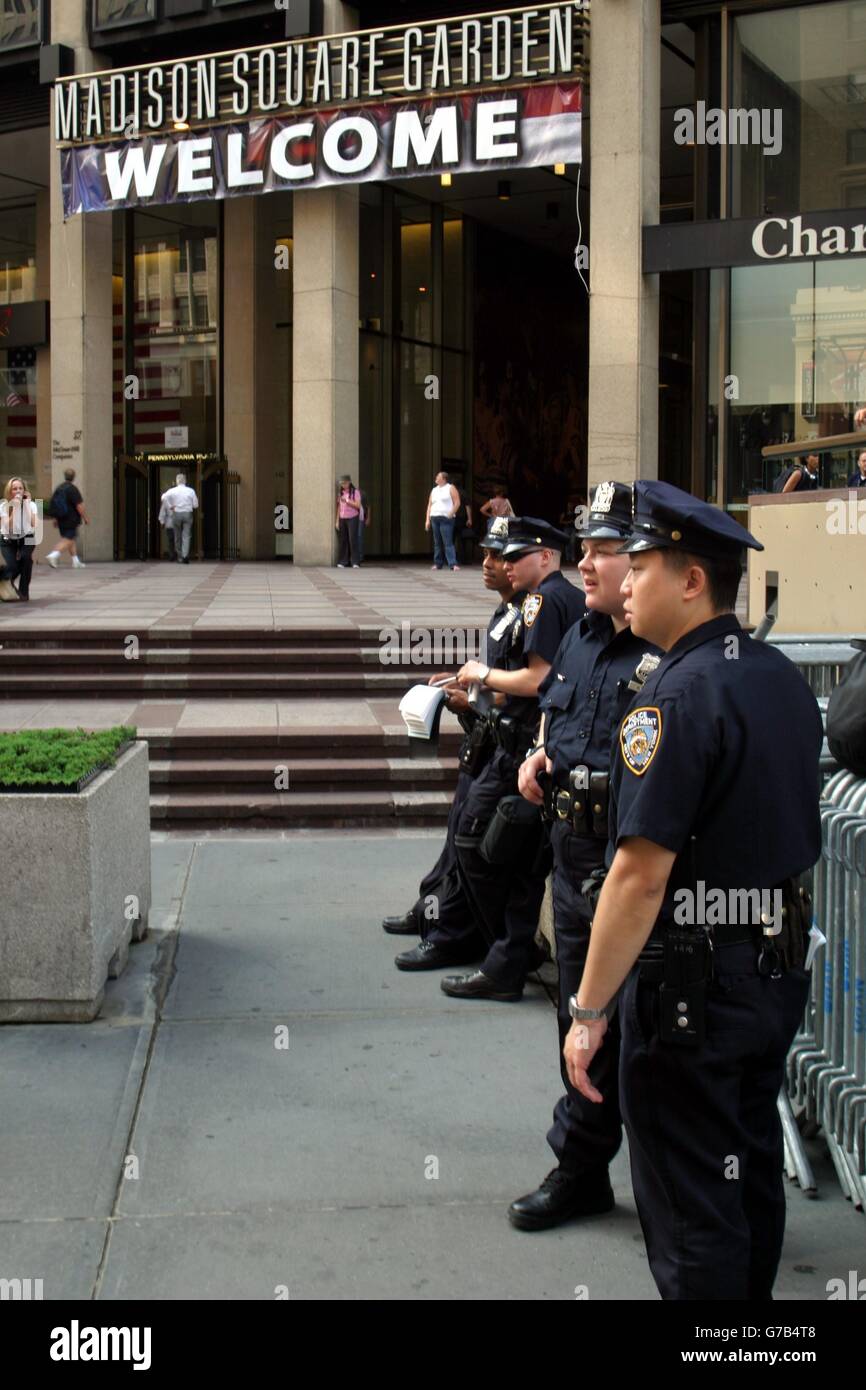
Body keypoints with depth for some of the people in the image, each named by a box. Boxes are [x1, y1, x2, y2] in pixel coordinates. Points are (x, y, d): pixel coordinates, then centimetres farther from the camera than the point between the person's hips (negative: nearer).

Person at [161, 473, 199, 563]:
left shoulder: (172, 490, -1)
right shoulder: (191, 491, 0)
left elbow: (164, 497, -14)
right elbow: (195, 504, 2)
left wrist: (170, 508, -3)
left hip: (176, 514, 0)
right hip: (188, 514, 0)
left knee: (178, 537, 11)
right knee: (186, 536, -3)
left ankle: (180, 557, 17)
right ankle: (185, 555, -21)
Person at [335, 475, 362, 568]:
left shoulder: (355, 492, -2)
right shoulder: (340, 493, 11)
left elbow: (358, 505, -11)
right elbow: (339, 507, 13)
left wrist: (347, 500, -14)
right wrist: (337, 521, 9)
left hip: (352, 518, -4)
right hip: (342, 519, 4)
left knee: (353, 539, -8)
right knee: (343, 540, 1)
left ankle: (355, 562, -7)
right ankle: (342, 562, 4)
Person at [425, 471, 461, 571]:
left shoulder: (450, 488, 2)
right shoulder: (434, 490, 19)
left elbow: (457, 503, -5)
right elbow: (429, 505, 18)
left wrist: (451, 514, -13)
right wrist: (427, 520, 10)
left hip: (446, 519, -6)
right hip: (434, 518, 6)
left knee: (448, 542, -13)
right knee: (437, 543, 7)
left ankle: (453, 564, -18)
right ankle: (437, 563, 12)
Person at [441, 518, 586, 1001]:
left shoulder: (543, 600, -12)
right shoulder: (578, 600, 16)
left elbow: (537, 679, -20)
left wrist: (484, 675, -6)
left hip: (526, 742, -9)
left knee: (474, 839, -2)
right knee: (526, 856, 12)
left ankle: (510, 958, 2)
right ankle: (511, 962, 17)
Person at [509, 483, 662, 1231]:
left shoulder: (670, 652, -18)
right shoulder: (581, 636, 11)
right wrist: (538, 757, 8)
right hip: (575, 849, 9)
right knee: (582, 1011, 19)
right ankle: (581, 1168, 34)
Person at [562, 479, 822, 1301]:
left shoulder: (679, 695, -21)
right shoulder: (783, 679, 7)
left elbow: (641, 872, -25)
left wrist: (589, 1010, -20)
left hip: (691, 981, -9)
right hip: (779, 967, 9)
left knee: (689, 1210, 4)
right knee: (752, 1177, 22)